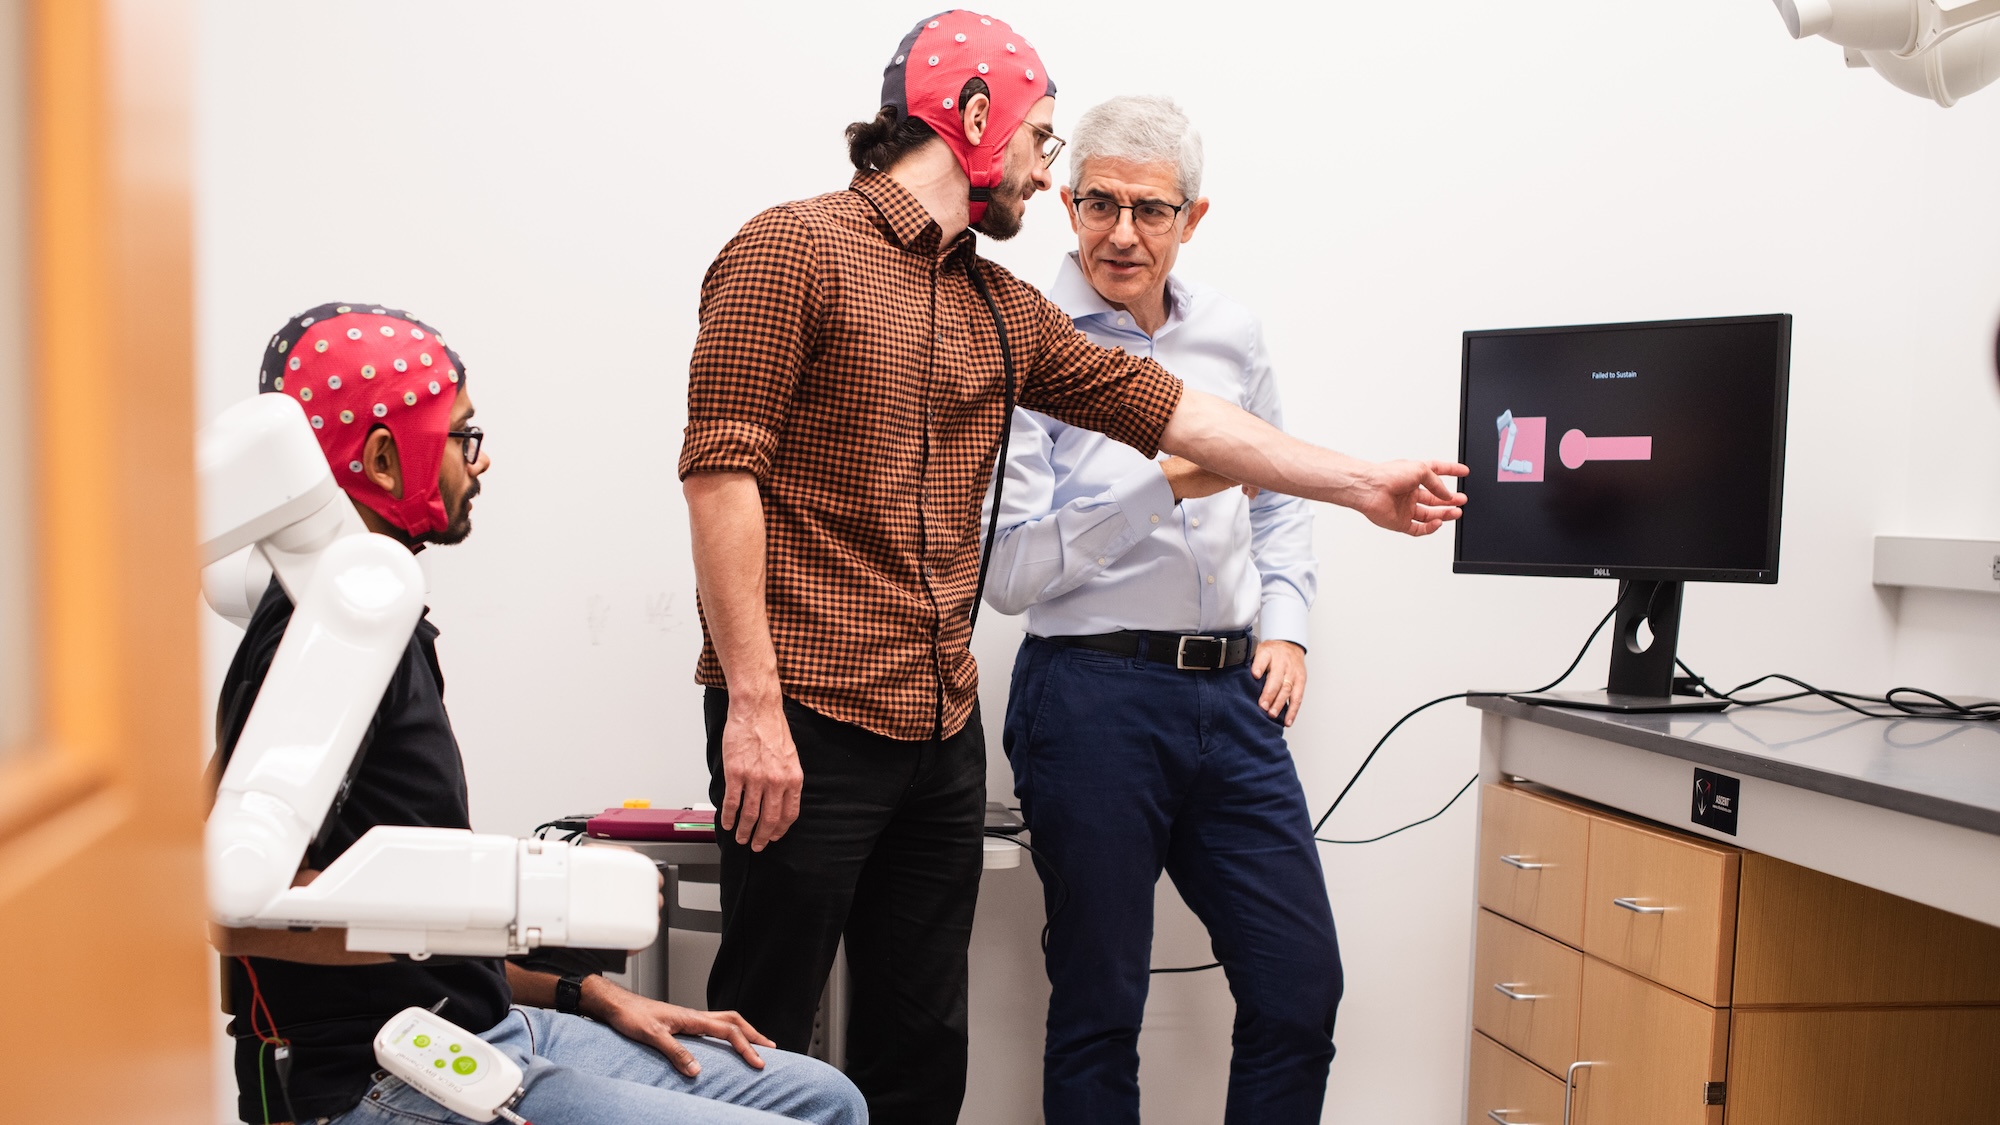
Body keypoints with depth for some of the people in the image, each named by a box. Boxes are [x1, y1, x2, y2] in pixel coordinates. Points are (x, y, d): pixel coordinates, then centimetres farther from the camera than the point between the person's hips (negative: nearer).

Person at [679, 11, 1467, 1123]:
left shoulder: (1000, 307, 17)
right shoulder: (794, 250, -5)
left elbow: (1162, 406, 17)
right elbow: (721, 469, -12)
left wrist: (1364, 483, 17)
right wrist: (755, 705, -18)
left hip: (945, 729, 7)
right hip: (808, 725, -7)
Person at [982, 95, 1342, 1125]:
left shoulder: (1232, 334, 11)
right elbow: (1009, 573, -12)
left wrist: (1285, 623, 10)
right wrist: (1166, 484, -18)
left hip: (1232, 693, 5)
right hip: (1091, 697, -5)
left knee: (1301, 988, 7)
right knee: (1098, 1006, 7)